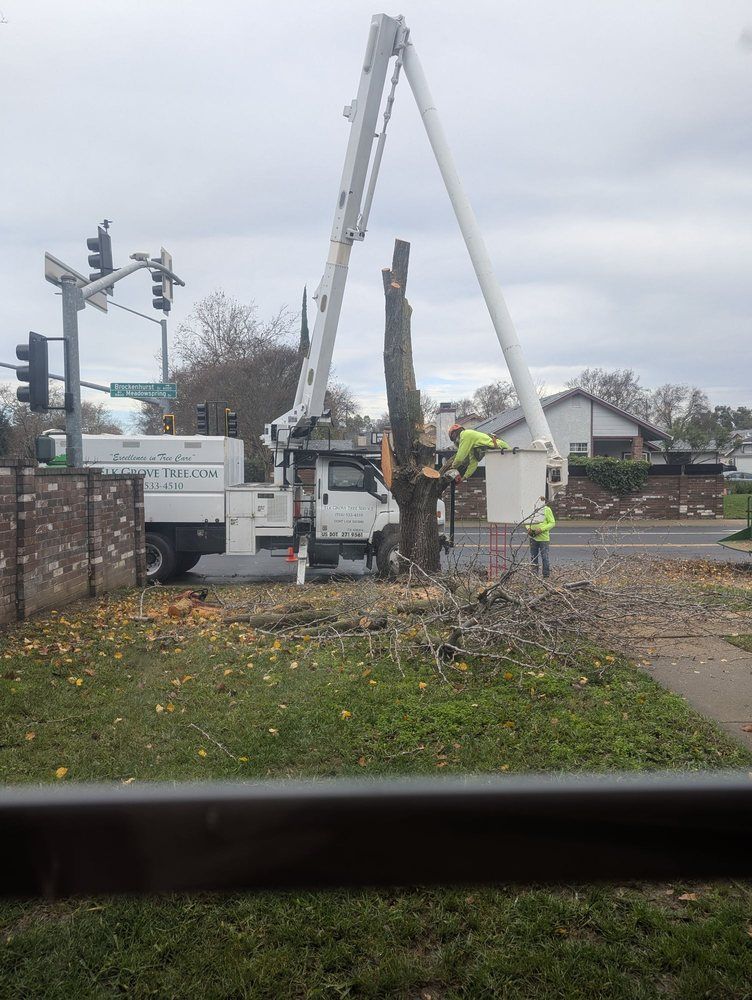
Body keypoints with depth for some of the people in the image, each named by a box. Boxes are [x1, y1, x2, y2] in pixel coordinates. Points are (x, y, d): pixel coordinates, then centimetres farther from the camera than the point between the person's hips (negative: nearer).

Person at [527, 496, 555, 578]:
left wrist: (541, 529, -17)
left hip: (543, 538, -5)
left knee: (544, 557, -1)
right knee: (533, 557, 11)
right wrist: (528, 528, -4)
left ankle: (546, 575, 6)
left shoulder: (547, 510, -3)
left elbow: (552, 523, -6)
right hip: (533, 537, 5)